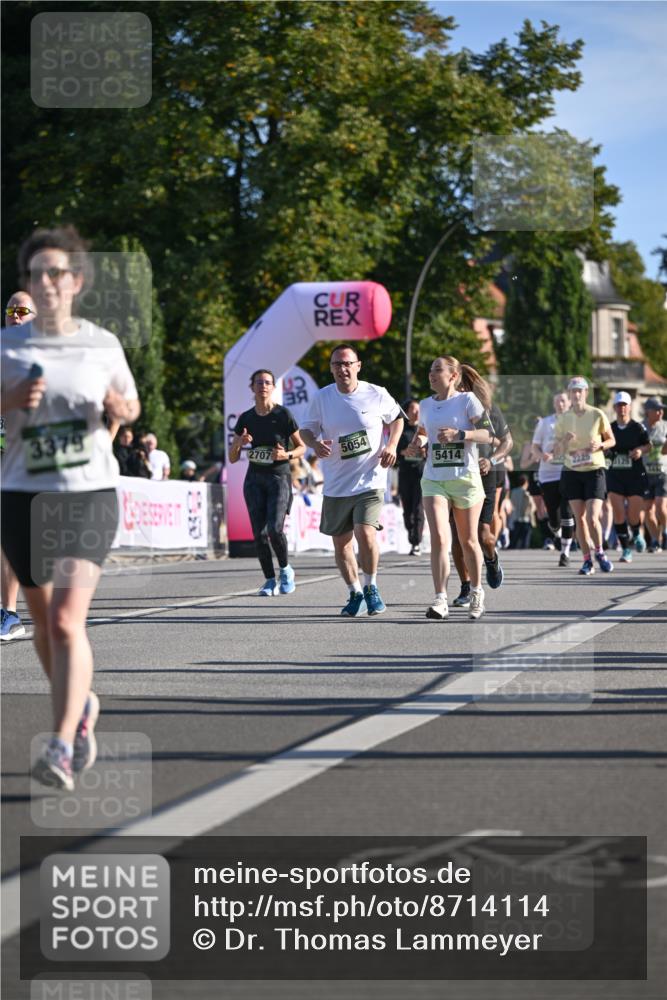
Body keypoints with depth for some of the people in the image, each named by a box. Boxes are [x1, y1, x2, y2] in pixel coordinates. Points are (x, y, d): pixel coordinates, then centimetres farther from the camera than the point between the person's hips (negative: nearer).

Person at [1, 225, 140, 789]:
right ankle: (80, 707, 40)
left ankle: (62, 748, -20)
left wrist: (120, 408, -6)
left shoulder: (103, 345, 3)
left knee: (68, 621, -17)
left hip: (90, 494, -2)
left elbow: (130, 407, 17)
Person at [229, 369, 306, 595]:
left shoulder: (283, 415, -4)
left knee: (275, 529, -17)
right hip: (254, 479, 4)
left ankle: (286, 570, 9)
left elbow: (301, 447, 4)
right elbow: (232, 458, 9)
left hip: (279, 477, -4)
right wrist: (239, 443, -11)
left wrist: (287, 455, -16)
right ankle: (270, 580, 8)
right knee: (259, 533, -2)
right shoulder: (245, 419, 6)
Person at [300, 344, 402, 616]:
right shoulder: (321, 398, -1)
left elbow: (396, 418, 14)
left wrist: (391, 445, -3)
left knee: (365, 534, -19)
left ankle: (371, 588, 5)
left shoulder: (377, 395, -3)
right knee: (341, 542, 9)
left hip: (370, 480, -3)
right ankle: (355, 594, 28)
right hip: (335, 485, 3)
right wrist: (315, 444, -16)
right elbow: (306, 429, 6)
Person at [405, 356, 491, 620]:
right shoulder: (426, 405, 11)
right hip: (433, 480, 3)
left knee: (468, 541, 9)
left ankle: (476, 592, 30)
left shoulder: (467, 400, -4)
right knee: (439, 539, -14)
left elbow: (487, 434, -10)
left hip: (465, 479, -3)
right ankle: (440, 600, -17)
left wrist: (459, 434, -23)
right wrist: (418, 443, 6)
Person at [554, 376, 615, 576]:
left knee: (592, 518, -13)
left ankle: (599, 552, 12)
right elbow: (556, 452, 2)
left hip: (594, 471, -2)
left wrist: (600, 445, -15)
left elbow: (611, 440, 6)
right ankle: (587, 561, 12)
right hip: (572, 473, 2)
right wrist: (564, 441, -19)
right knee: (579, 519, 2)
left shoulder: (597, 415, -6)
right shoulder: (563, 419, 0)